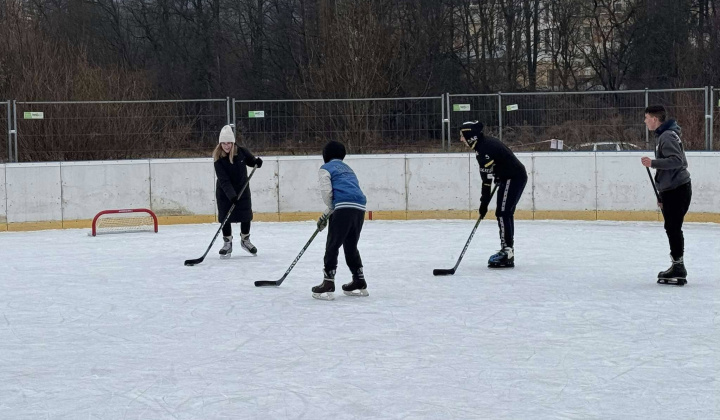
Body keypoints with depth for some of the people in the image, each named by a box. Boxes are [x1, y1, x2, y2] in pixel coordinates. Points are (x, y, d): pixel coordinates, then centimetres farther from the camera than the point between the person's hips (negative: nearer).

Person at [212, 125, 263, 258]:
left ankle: (245, 240, 29)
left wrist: (257, 162, -18)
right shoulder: (218, 158, -20)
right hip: (224, 192, -2)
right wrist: (231, 195, -34)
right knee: (225, 217, 0)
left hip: (242, 188, 2)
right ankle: (227, 243, 15)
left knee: (246, 215, 7)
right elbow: (223, 180, -24)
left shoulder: (242, 152, -15)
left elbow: (251, 161, 6)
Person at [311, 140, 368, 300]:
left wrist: (330, 209, 16)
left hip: (344, 208, -7)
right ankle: (360, 283, 23)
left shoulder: (326, 168, 11)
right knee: (351, 246, 19)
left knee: (332, 245, -2)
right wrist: (326, 215, 31)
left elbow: (326, 192, -2)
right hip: (360, 208, 7)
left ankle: (328, 285, -6)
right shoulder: (347, 169, 33)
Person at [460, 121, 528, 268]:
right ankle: (507, 250, 19)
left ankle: (507, 253, -15)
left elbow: (487, 178, -24)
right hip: (511, 177, 11)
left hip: (513, 178, -11)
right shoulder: (484, 143, 9)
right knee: (505, 214, 14)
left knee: (503, 213, -13)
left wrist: (484, 203, -23)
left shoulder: (485, 148, -22)